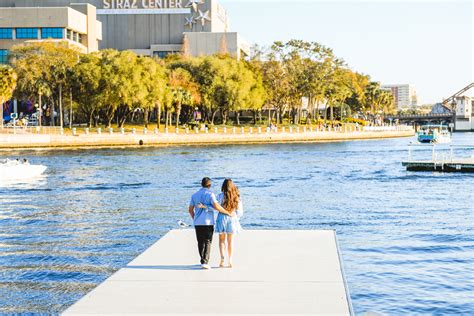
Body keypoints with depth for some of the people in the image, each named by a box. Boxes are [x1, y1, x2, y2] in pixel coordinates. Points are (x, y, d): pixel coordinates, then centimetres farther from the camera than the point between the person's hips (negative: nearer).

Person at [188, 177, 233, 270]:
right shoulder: (210, 194, -7)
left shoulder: (195, 195, 10)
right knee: (207, 242, -2)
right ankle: (205, 262, -12)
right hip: (208, 222, -5)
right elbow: (216, 206, -19)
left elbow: (190, 210, 13)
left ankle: (203, 260, 20)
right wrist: (228, 213, -12)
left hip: (197, 223, 5)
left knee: (200, 242, 13)